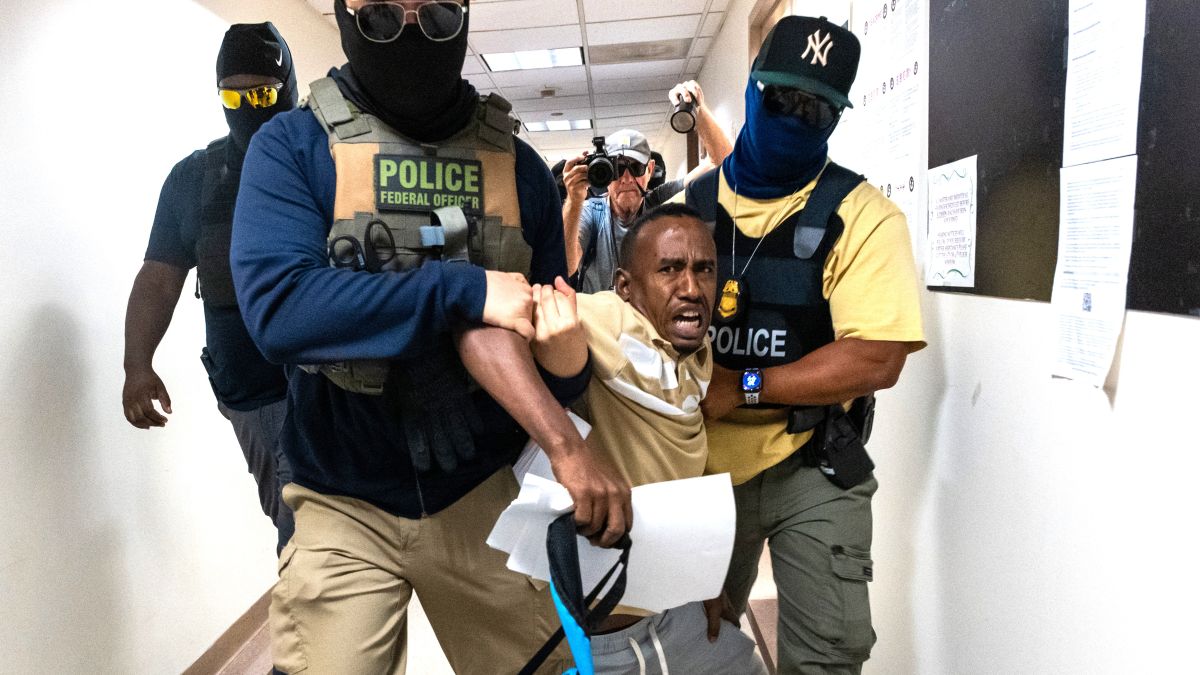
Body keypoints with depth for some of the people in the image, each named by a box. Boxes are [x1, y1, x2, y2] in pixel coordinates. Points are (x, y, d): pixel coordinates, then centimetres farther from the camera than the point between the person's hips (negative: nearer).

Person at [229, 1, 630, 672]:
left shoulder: (517, 163, 2)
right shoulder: (293, 144, -6)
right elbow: (277, 305, -21)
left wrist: (570, 446, -14)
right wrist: (466, 288, -22)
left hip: (487, 493, 3)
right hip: (345, 506, -2)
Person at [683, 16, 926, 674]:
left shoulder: (862, 216, -10)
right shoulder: (690, 204, 2)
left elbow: (877, 359, -19)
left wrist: (744, 386, -22)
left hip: (812, 472, -3)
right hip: (701, 466, 4)